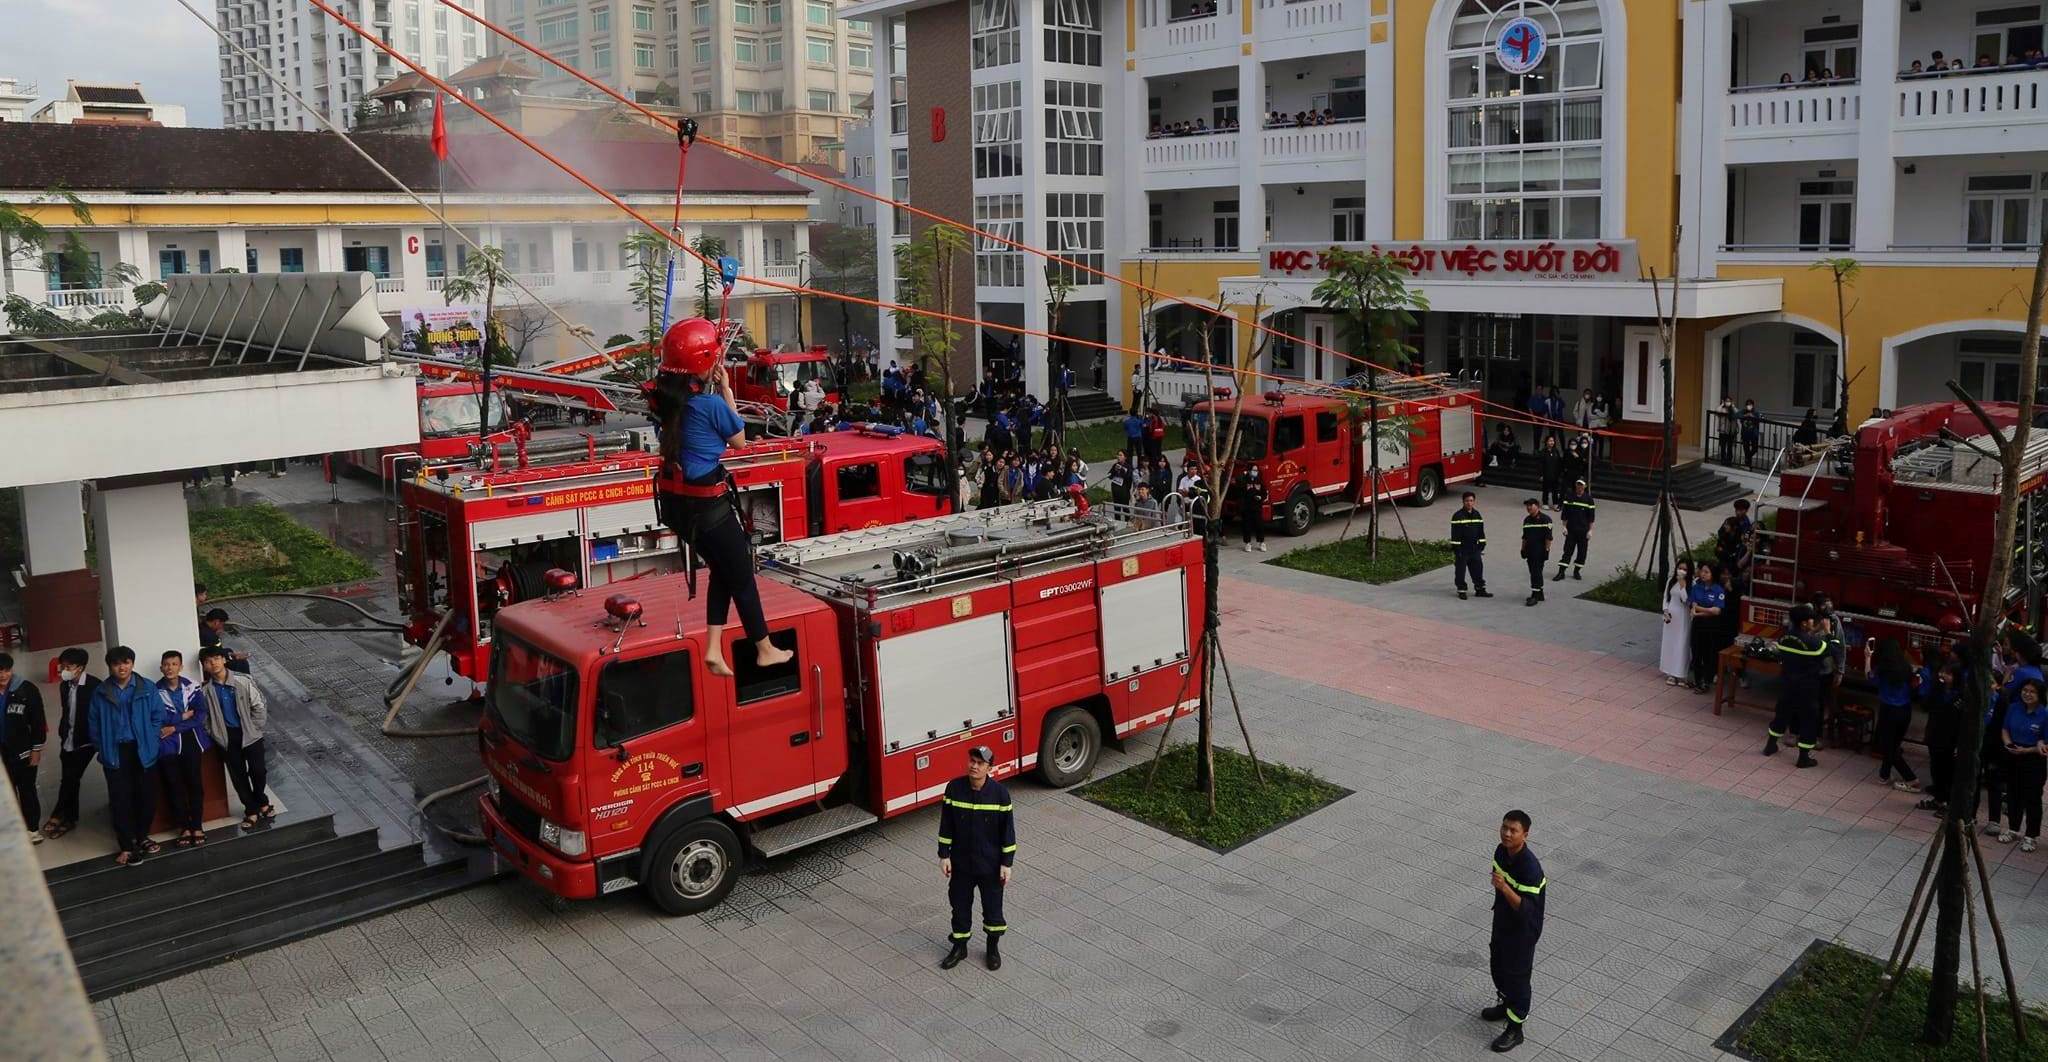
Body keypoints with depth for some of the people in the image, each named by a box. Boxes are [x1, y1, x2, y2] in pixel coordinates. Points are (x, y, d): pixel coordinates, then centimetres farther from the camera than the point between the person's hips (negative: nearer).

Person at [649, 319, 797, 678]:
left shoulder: (664, 397, -1)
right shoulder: (711, 403, -21)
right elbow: (739, 439, -5)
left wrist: (715, 390, 4)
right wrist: (726, 390, -3)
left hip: (674, 501, 8)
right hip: (707, 504, -8)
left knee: (721, 568, 24)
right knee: (742, 575, 11)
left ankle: (713, 647, 20)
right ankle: (765, 650, 26)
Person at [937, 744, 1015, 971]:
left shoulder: (999, 793, -15)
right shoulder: (954, 788, -11)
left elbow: (1007, 830, -8)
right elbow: (946, 825, -2)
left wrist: (1007, 863, -8)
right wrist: (944, 855, -3)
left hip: (990, 863, -1)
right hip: (960, 861, 2)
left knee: (992, 905, 13)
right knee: (960, 904, 15)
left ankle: (994, 947, 34)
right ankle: (959, 947, 34)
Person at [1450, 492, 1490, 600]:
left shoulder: (1477, 515, 7)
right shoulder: (1458, 516, -11)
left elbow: (1481, 531, 16)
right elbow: (1455, 534, -12)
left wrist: (1482, 544, 13)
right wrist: (1455, 549, -15)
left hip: (1474, 548, 5)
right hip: (1462, 549, -5)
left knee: (1478, 567, 10)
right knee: (1460, 570, 2)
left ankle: (1480, 589, 21)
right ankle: (1461, 591, 13)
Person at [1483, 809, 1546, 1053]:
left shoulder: (1530, 867, -33)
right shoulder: (1501, 851, -9)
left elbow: (1526, 909, -35)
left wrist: (1504, 888, -48)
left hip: (1522, 930, -8)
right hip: (1502, 921, 8)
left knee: (1517, 975, 7)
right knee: (1497, 966, 25)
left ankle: (1515, 1029, 24)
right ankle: (1507, 1004, 50)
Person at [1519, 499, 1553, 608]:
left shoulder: (1545, 519, -10)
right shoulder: (1527, 520, 13)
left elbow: (1548, 536, -13)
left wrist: (1547, 550, -16)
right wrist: (1523, 549, 17)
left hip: (1540, 551, -8)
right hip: (1530, 550, 8)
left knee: (1536, 572, -10)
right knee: (1534, 572, 12)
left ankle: (1535, 596, -8)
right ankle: (1540, 594, 23)